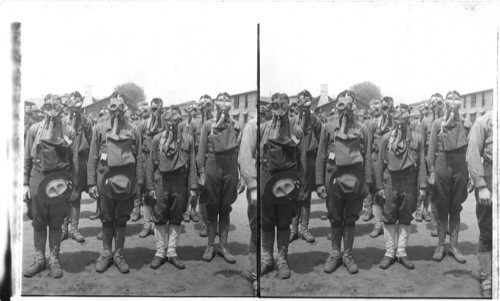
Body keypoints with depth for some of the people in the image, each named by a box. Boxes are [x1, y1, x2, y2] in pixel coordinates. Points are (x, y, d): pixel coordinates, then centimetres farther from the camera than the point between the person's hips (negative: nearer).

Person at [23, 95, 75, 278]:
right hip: (37, 179, 1)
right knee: (38, 222, 8)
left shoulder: (68, 132, 1)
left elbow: (73, 160, 4)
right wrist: (25, 183, 0)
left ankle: (54, 260, 16)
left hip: (59, 180, -1)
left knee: (56, 223, 6)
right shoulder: (34, 130, 2)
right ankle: (39, 259, 19)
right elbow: (27, 158, 5)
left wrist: (72, 185, 2)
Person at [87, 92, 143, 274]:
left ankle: (119, 255, 19)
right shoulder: (99, 129, 3)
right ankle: (106, 254, 22)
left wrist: (139, 183, -1)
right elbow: (92, 158, 2)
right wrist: (91, 183, -4)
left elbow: (138, 158, 5)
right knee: (106, 219, 9)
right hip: (105, 179, 0)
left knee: (122, 220, 8)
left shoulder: (133, 130, 5)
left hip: (126, 181, 1)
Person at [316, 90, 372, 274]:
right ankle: (335, 254, 22)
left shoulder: (362, 129, 3)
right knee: (335, 219, 9)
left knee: (350, 220, 9)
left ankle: (348, 255, 20)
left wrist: (368, 182, -3)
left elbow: (368, 157, 3)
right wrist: (319, 183, -2)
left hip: (355, 181, 0)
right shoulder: (328, 128, 3)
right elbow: (321, 157, 3)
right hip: (333, 179, 0)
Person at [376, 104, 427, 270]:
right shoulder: (386, 137, 2)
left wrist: (422, 186, -1)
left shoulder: (417, 138, 3)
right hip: (391, 181, 0)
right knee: (389, 218, 4)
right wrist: (379, 186, 1)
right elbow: (380, 163, 4)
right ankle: (390, 253, 14)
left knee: (405, 219, 7)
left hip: (410, 183, 1)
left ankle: (401, 252, 17)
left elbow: (421, 163, 3)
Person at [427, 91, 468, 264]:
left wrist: (471, 174, -3)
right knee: (442, 208, 6)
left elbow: (470, 149, 3)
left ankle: (454, 246, 18)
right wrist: (431, 171, -5)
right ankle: (441, 246, 16)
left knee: (456, 209, 9)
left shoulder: (465, 123, 4)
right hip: (442, 165, -1)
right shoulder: (437, 123, 2)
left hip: (460, 167, 1)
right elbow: (432, 149, 1)